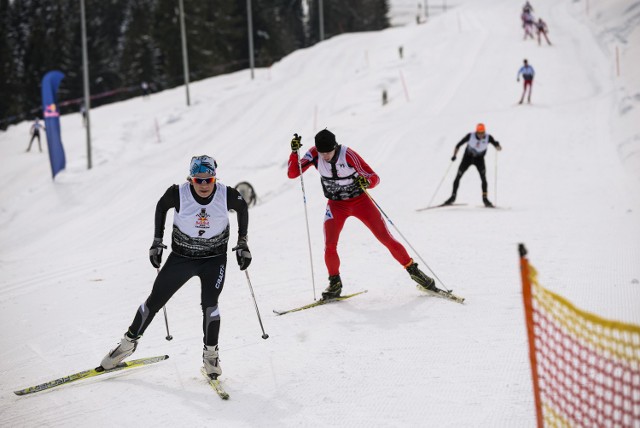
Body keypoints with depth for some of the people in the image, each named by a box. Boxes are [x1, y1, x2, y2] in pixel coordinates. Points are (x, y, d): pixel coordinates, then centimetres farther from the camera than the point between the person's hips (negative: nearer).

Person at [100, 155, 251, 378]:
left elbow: (242, 207, 3)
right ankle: (128, 343, 26)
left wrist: (243, 243, -2)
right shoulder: (178, 194, -21)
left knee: (209, 303, -17)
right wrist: (157, 241, -1)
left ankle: (211, 355, 3)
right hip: (181, 257, 1)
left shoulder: (227, 195, -19)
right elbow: (161, 206, 1)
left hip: (214, 259, -1)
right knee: (155, 300, 6)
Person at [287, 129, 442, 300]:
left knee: (386, 239, -4)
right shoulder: (314, 154, -15)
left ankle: (414, 271, 11)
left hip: (360, 201, -2)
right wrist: (294, 151, -29)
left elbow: (375, 178, -19)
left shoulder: (348, 155, -25)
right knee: (329, 246, -17)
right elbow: (292, 173, -15)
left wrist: (366, 182, -42)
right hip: (336, 205, 2)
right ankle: (335, 283, 5)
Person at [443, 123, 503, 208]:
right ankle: (453, 196, 11)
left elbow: (497, 146, -21)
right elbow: (458, 145, -17)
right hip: (468, 157, 0)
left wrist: (498, 146, -45)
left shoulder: (488, 138, -21)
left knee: (483, 177, -19)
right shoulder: (470, 136, -23)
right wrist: (454, 155, -30)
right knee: (458, 176, -1)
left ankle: (485, 198, -14)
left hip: (479, 159, 0)